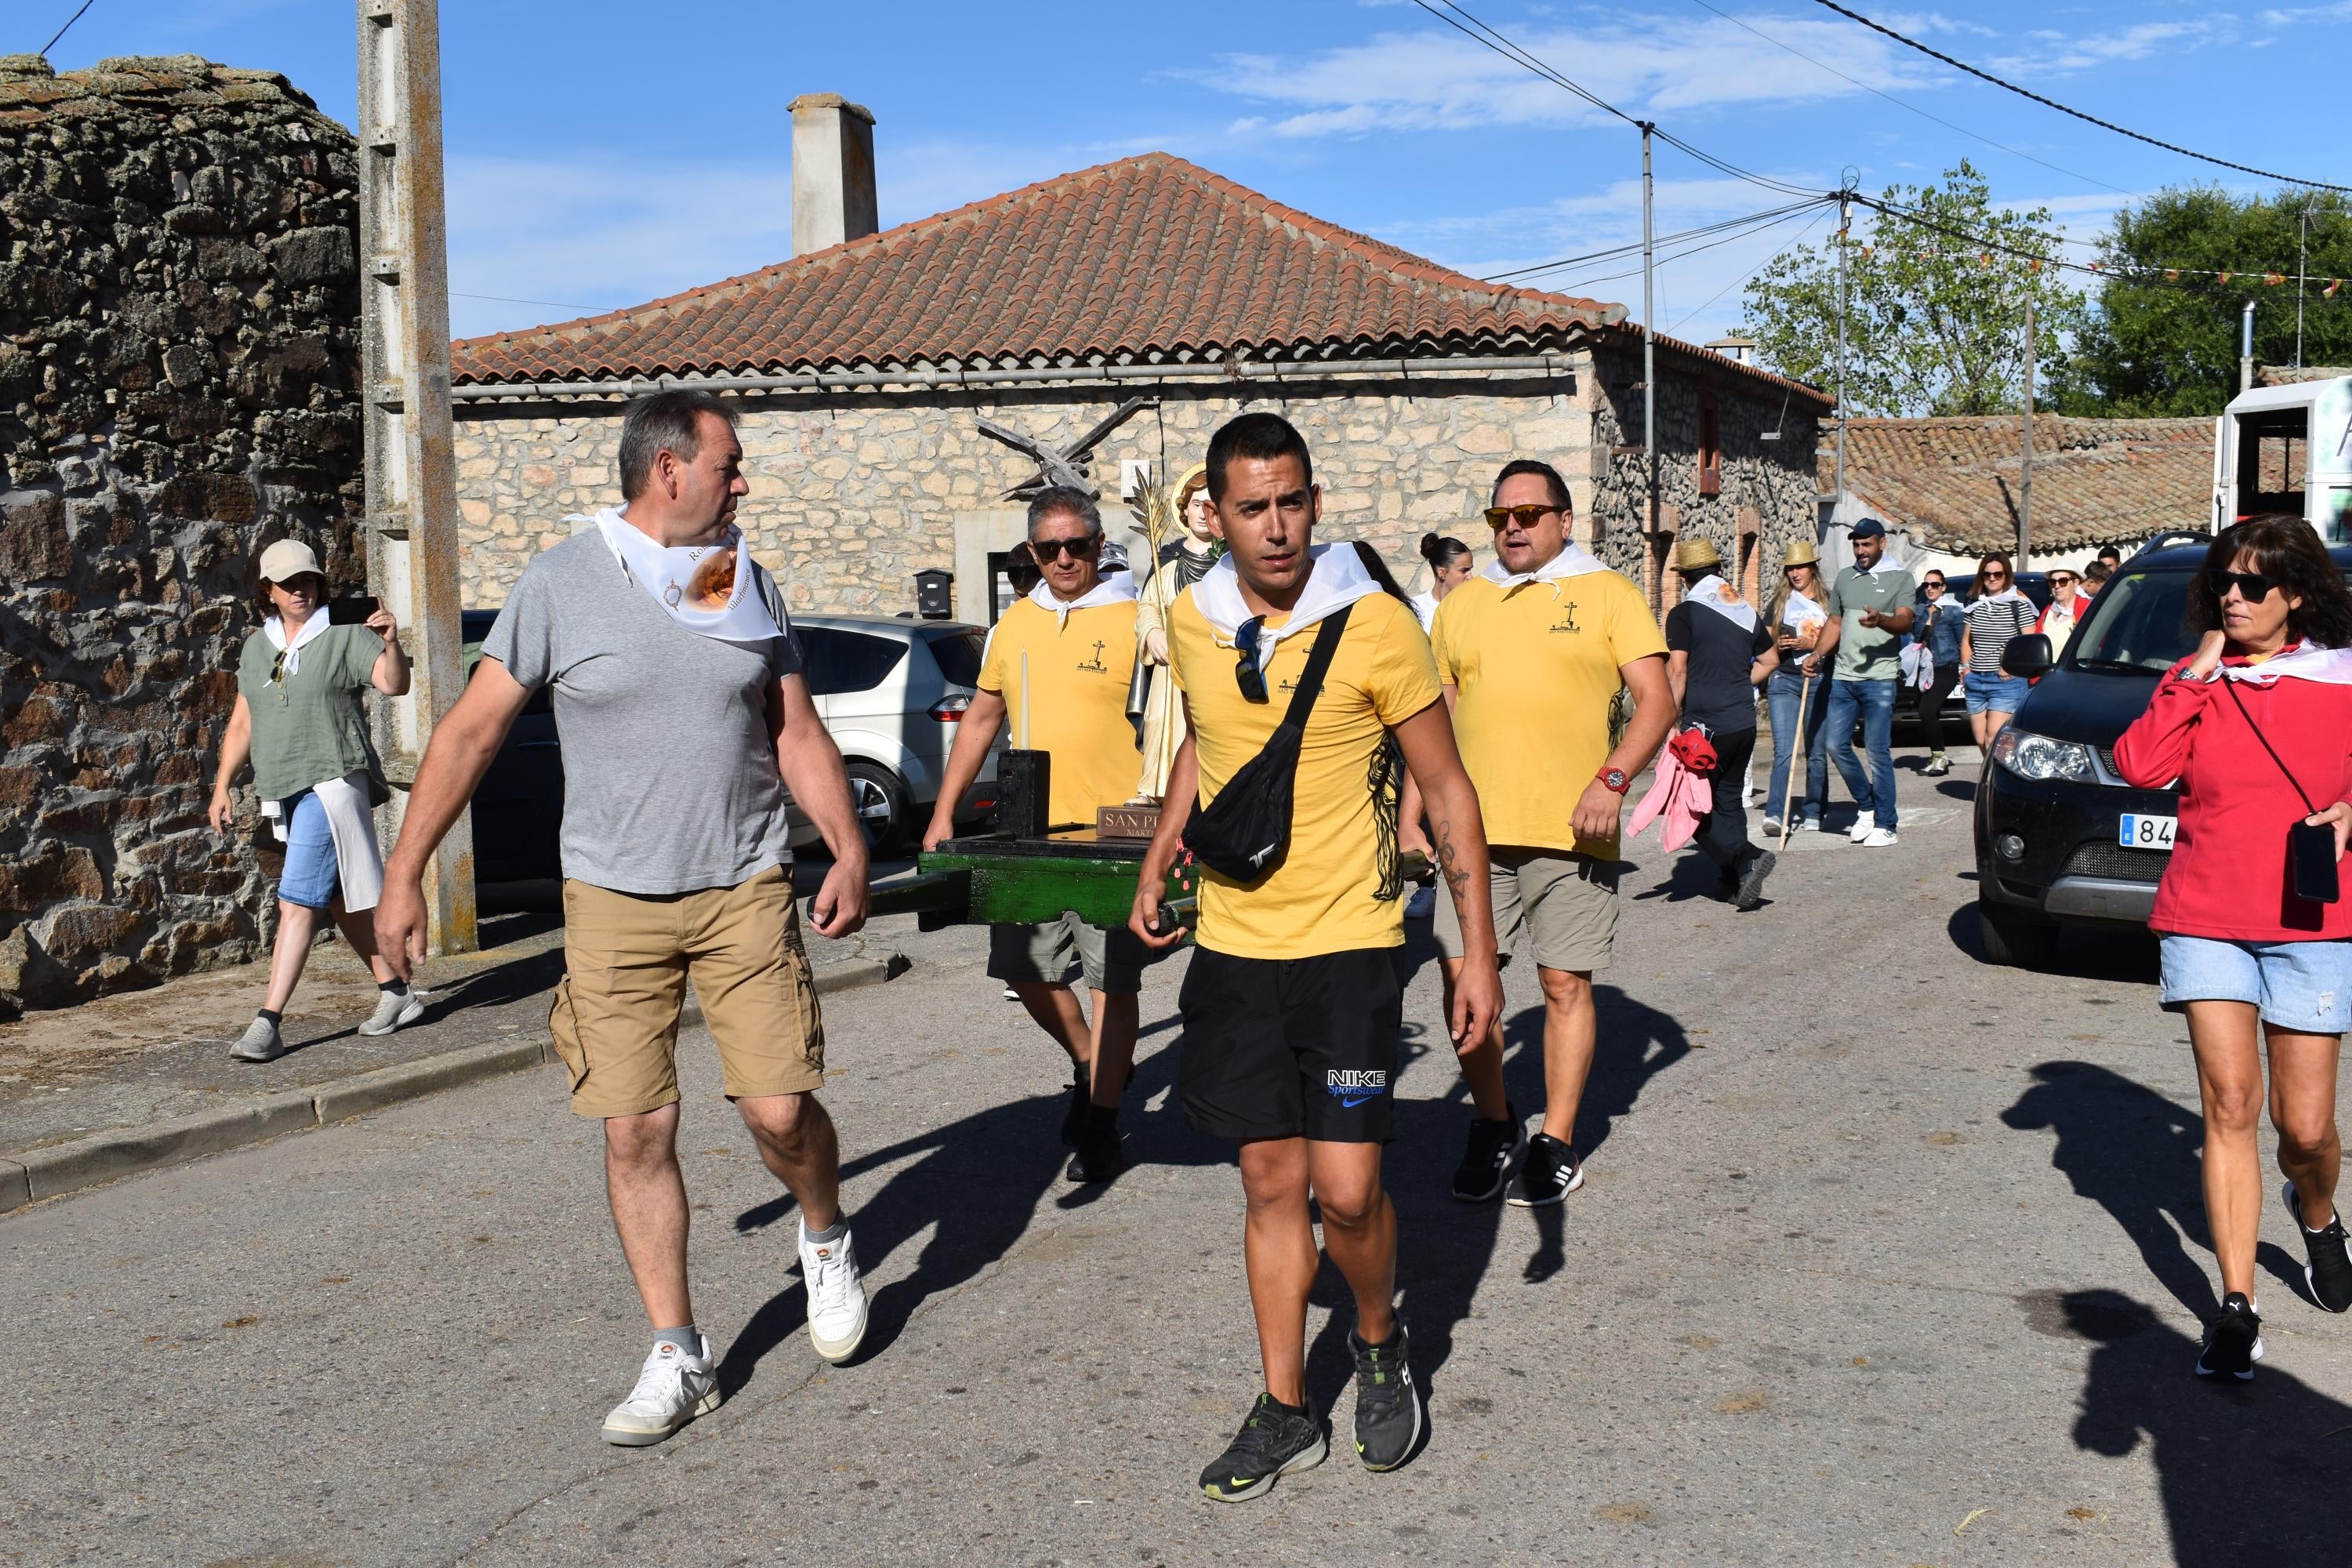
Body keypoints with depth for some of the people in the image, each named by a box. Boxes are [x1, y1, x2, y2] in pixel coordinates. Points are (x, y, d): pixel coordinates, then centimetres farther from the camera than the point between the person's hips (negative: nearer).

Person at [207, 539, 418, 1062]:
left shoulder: (344, 635, -4)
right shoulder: (257, 647, 14)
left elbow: (394, 685, -14)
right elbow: (241, 723, 19)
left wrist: (390, 644, -33)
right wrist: (222, 787, 14)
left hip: (332, 780, -7)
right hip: (285, 791, 7)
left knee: (297, 900, -14)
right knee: (337, 900, 13)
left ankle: (268, 1022, -17)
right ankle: (396, 992, 24)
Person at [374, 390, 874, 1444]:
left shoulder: (747, 584, 7)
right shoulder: (561, 584, -3)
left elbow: (798, 734, 11)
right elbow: (472, 730, 0)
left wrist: (849, 849, -1)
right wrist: (403, 874, -2)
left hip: (746, 889, 1)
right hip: (614, 899, -1)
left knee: (778, 1108, -6)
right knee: (635, 1132, 0)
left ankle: (827, 1238, 26)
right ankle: (678, 1356, 14)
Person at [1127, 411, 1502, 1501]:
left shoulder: (1374, 625, -11)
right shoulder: (1192, 623, 1)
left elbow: (1446, 787, -5)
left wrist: (1479, 953, -8)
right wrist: (1159, 856, 12)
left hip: (1345, 943, -4)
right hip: (1233, 946, 4)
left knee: (1345, 1188, -7)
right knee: (1272, 1183, 10)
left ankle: (1381, 1342, 23)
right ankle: (1285, 1411, 21)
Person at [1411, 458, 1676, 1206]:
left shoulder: (1607, 594, 4)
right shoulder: (1462, 602, 14)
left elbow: (1656, 701, -2)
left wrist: (1614, 780, -17)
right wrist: (1411, 816, 12)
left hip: (1572, 829, -3)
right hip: (1473, 827, 3)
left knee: (1566, 983, 3)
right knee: (1460, 973, -1)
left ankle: (1557, 1142, 15)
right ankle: (1493, 1123, 18)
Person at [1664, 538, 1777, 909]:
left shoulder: (1684, 614, -9)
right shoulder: (1747, 611, 10)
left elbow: (1677, 671, -16)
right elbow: (1770, 660, 22)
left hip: (1704, 724, -6)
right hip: (1744, 722, 6)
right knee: (1729, 800, 17)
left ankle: (1748, 857, -13)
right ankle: (1730, 881, 16)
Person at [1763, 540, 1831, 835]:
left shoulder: (1828, 601, 9)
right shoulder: (1779, 603, 13)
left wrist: (1813, 644, -12)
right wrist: (1778, 646, -6)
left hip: (1819, 680, 0)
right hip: (1784, 680, 0)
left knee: (1817, 752, 3)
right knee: (1783, 751, -11)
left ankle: (1812, 814, 11)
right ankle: (1774, 814, -19)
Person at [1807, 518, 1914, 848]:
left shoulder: (1900, 579, 1)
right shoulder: (1844, 577, 16)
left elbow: (1905, 622, -13)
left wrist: (1881, 620, -34)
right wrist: (1818, 654, 6)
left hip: (1879, 677, -5)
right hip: (1844, 676, 6)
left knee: (1878, 751, -5)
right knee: (1837, 746, 3)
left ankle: (1885, 825, 1)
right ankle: (1866, 806, 22)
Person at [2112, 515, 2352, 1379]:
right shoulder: (2197, 681, 7)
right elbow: (2138, 765, -8)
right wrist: (2197, 674, -7)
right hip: (2206, 920, 1)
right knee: (2229, 1104, -6)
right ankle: (2235, 1306, -1)